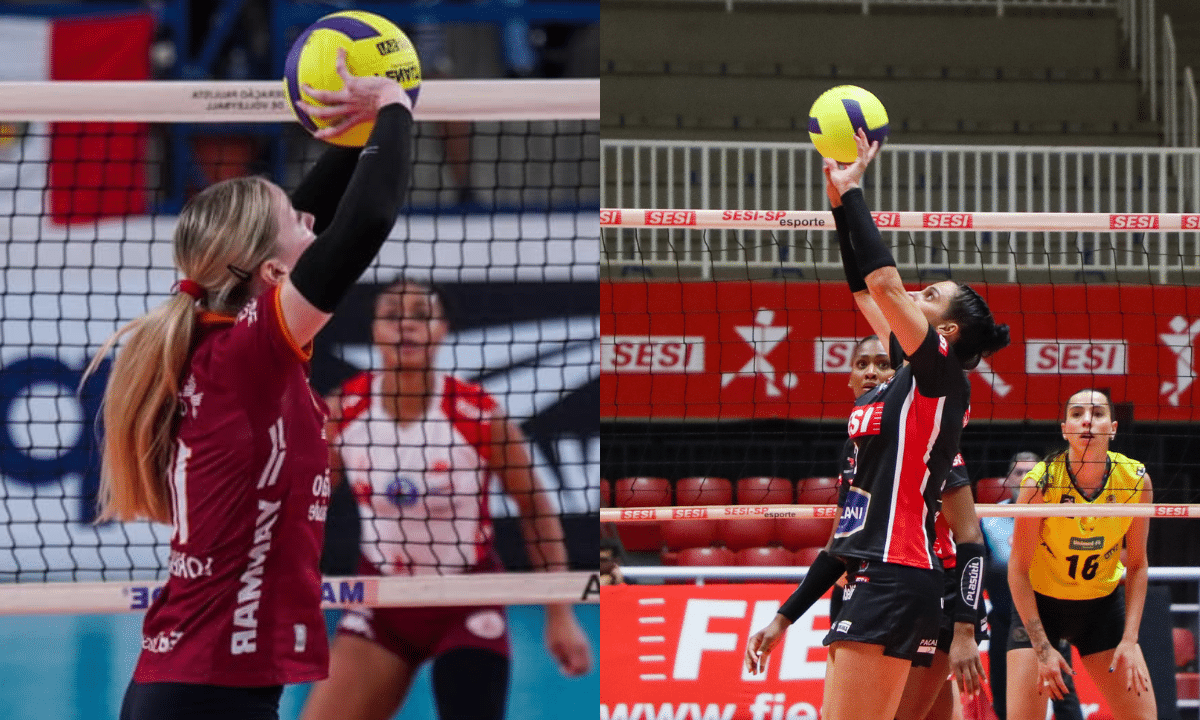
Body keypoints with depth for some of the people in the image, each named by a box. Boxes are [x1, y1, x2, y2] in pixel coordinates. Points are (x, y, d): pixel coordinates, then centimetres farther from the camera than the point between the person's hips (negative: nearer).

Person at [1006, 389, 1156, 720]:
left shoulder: (1136, 481, -14)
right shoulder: (1040, 482, -22)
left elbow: (1136, 565, -2)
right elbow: (1018, 570, -15)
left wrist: (1129, 640, -11)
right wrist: (1042, 648, -20)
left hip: (1103, 603, 3)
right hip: (1039, 603, -3)